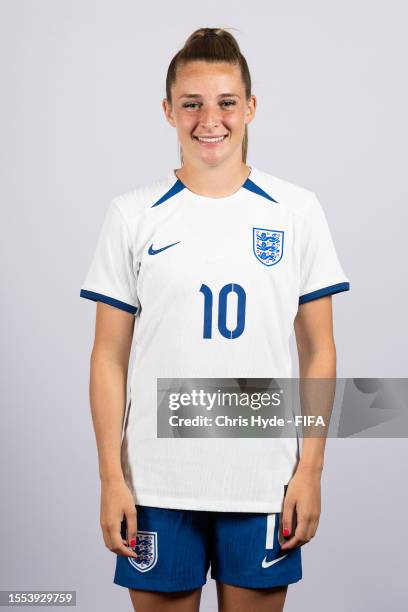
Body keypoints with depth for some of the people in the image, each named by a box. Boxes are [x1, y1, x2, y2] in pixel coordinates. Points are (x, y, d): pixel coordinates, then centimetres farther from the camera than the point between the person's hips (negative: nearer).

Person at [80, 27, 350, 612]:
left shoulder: (298, 211, 2)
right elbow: (109, 356, 2)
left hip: (265, 482, 1)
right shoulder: (131, 214, 1)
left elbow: (319, 350, 4)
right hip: (157, 484, 0)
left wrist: (310, 469, -1)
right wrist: (111, 477, -2)